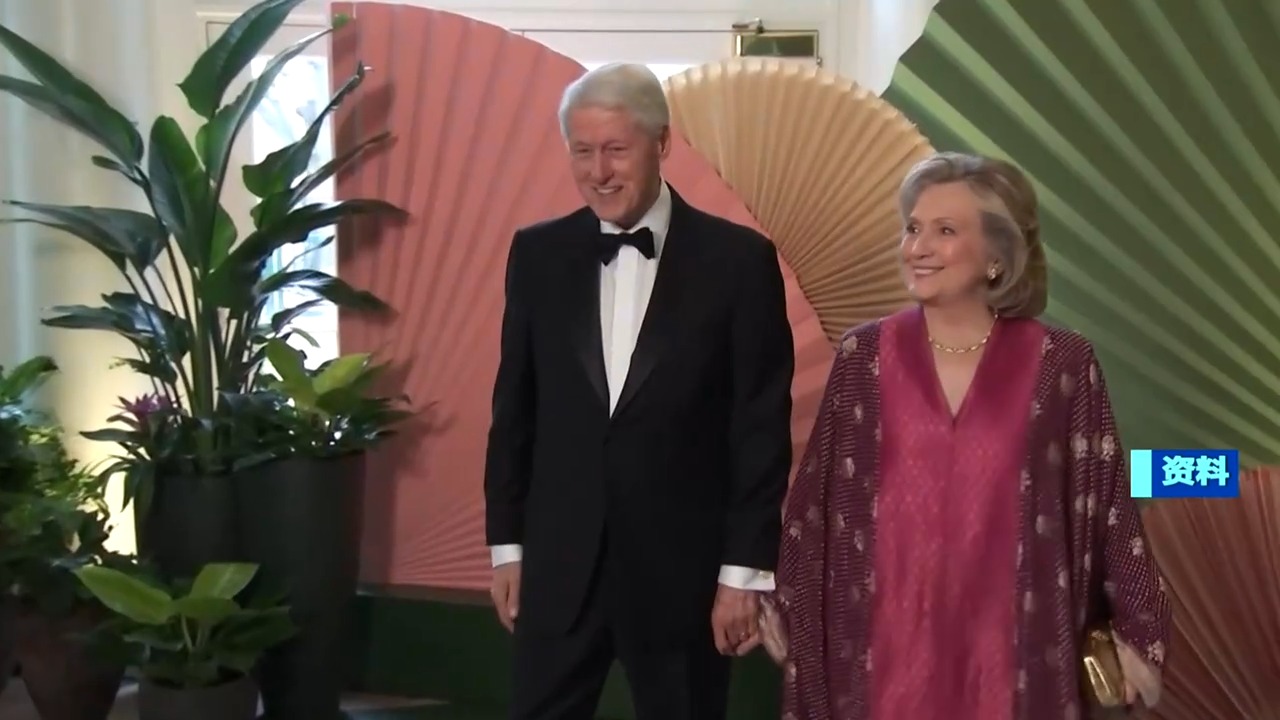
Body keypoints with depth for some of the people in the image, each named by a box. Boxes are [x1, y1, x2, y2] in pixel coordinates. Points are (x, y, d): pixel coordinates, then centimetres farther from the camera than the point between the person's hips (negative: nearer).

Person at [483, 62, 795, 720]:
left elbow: (761, 426, -5)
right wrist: (506, 543, 7)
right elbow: (515, 407, 9)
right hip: (559, 561, 2)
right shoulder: (538, 254, 4)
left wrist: (746, 568, -7)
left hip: (683, 566, -2)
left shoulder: (737, 258, -5)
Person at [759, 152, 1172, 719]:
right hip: (887, 639, 1)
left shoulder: (1062, 364, -4)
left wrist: (1135, 629, 1)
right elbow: (817, 493, 5)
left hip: (1009, 640, -1)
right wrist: (780, 604, 9)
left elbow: (1105, 502, 0)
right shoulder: (863, 356, -1)